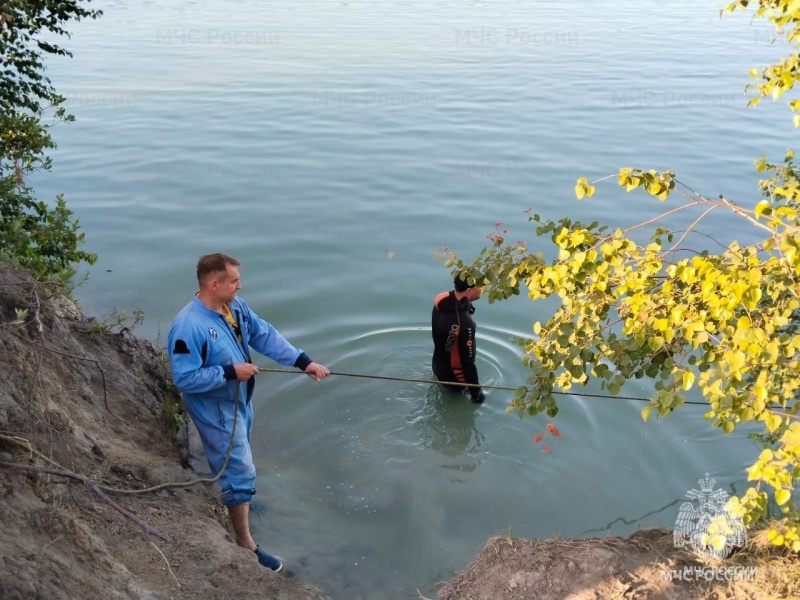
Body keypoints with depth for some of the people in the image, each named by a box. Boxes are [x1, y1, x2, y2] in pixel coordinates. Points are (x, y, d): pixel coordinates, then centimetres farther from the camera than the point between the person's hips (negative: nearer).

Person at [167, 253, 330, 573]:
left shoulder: (235, 306, -6)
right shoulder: (189, 327, -31)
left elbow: (266, 336, -3)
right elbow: (185, 378, -29)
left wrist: (303, 361, -10)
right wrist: (230, 372, -28)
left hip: (239, 400, 8)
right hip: (216, 410, -8)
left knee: (237, 459, 29)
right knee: (240, 472, -1)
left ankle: (240, 500, 55)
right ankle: (246, 545, 14)